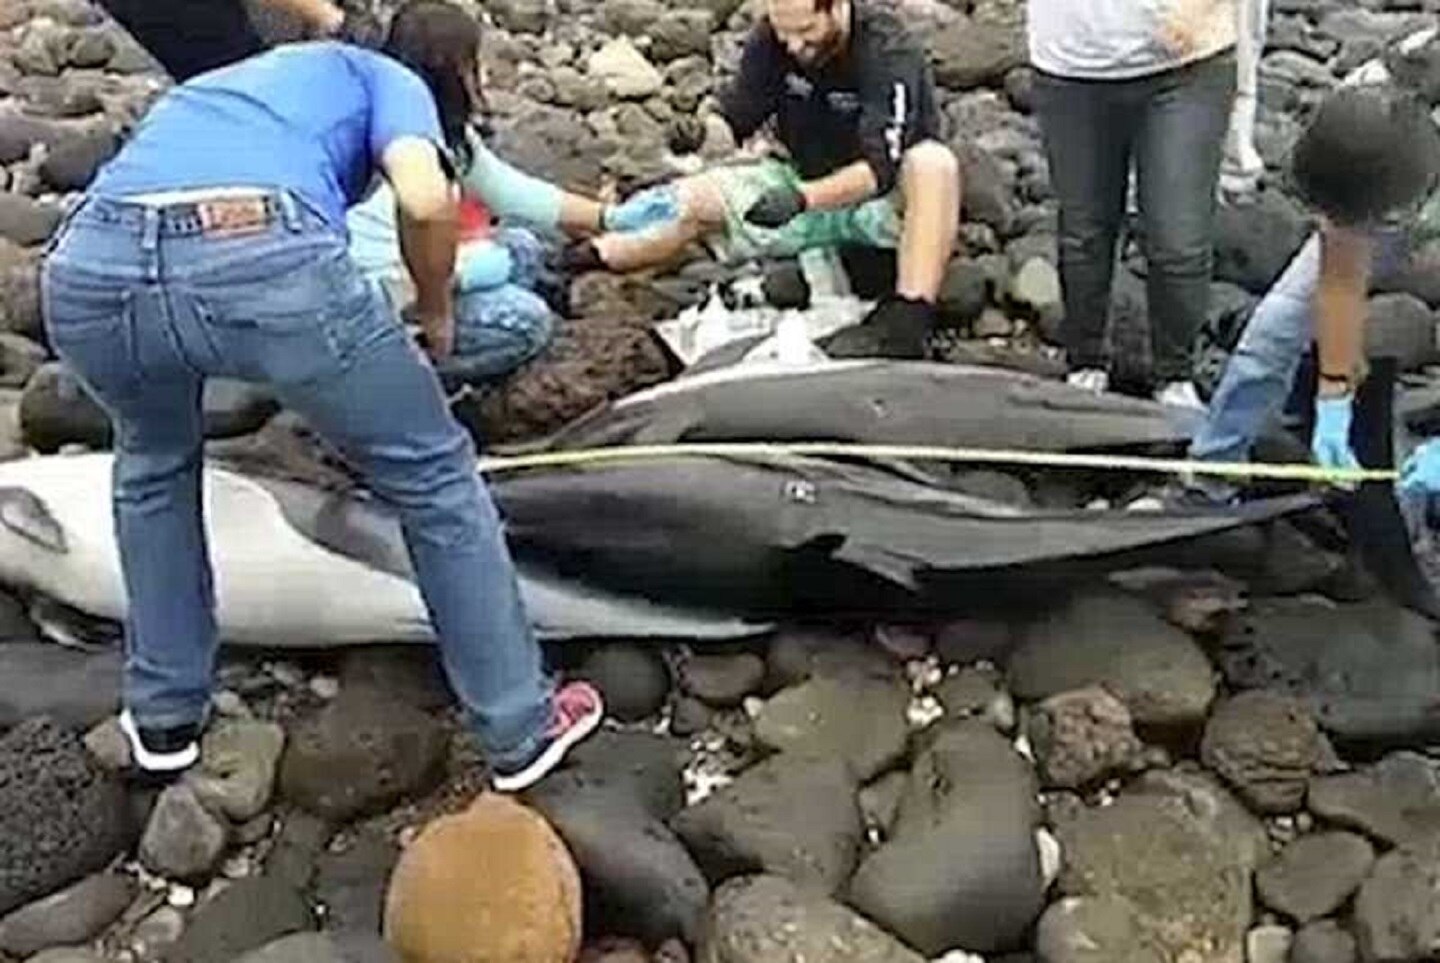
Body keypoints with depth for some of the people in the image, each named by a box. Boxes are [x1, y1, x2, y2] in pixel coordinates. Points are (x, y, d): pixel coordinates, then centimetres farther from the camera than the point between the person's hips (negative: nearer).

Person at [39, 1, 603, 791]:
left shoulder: (264, 70, 42)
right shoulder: (392, 80, 23)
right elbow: (425, 199, 0)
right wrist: (436, 310, 19)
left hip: (91, 266, 6)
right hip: (264, 257, -5)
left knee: (153, 461, 37)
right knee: (435, 479, 16)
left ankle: (163, 716, 43)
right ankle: (521, 729, 27)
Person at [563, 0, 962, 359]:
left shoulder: (888, 51, -26)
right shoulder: (770, 40, -10)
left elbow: (880, 166, -35)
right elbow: (735, 118, -3)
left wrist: (802, 198, -50)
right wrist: (704, 132, -28)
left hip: (881, 196, -5)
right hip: (806, 183, 5)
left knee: (933, 163, -38)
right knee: (692, 200, -10)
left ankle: (907, 321, -47)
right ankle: (570, 263, -1)